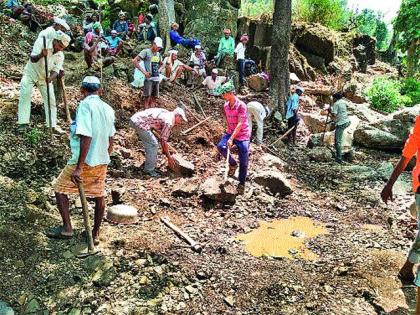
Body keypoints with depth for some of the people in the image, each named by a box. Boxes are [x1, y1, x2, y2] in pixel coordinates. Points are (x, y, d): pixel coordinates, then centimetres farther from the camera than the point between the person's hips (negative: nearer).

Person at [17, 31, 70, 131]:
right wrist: (41, 55, -51)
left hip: (45, 78, 3)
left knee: (50, 99, -1)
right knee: (25, 95, -12)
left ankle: (52, 125, 7)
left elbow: (55, 70, -18)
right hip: (31, 73, -3)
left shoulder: (60, 56, -12)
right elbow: (32, 59, -29)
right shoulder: (41, 42, -22)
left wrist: (51, 78, -40)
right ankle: (23, 122, -7)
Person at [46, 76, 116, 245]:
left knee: (60, 188, 12)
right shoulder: (108, 109, 7)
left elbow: (86, 137, -23)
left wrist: (79, 167, -23)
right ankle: (96, 234, 25)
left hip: (85, 161, -7)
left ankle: (67, 228, 14)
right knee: (99, 196, 14)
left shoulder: (85, 105, -14)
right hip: (102, 162, 7)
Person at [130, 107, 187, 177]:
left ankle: (149, 165, 29)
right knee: (153, 144, -5)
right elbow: (164, 141, -8)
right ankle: (149, 170, 2)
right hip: (140, 123, -10)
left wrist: (164, 149, 33)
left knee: (150, 143, 20)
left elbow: (162, 136, 27)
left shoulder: (166, 114, 18)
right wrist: (169, 157, 1)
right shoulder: (169, 122, -11)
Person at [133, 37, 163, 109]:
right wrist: (144, 72, -15)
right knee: (147, 97, -9)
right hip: (149, 78, -7)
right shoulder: (146, 52, -5)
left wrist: (158, 70, 14)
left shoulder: (158, 54, 14)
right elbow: (135, 61, -11)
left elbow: (160, 63, 34)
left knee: (154, 97, 9)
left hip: (157, 78, 7)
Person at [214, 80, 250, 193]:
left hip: (242, 135, -5)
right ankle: (233, 164, 3)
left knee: (243, 162, 0)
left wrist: (231, 139, -31)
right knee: (221, 146, -23)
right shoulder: (226, 106, 2)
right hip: (230, 133, 6)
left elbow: (240, 124, -25)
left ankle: (242, 183, 19)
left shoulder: (241, 105, -19)